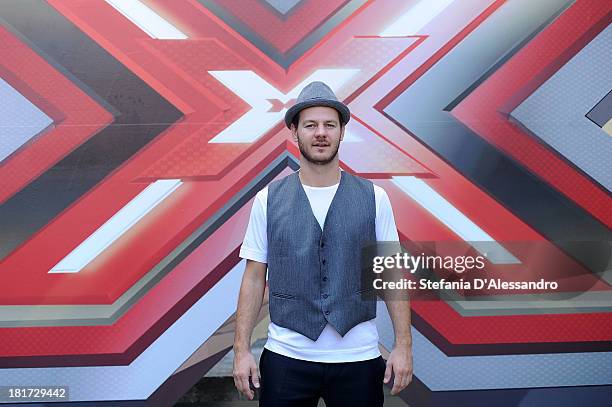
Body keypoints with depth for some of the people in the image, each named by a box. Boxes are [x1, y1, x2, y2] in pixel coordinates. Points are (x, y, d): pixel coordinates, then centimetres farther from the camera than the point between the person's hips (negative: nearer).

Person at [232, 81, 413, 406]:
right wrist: (241, 350, -1)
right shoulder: (267, 200, 0)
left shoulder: (374, 198, -1)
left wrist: (403, 345, -1)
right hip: (286, 358, 0)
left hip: (358, 358, 0)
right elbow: (254, 277, 1)